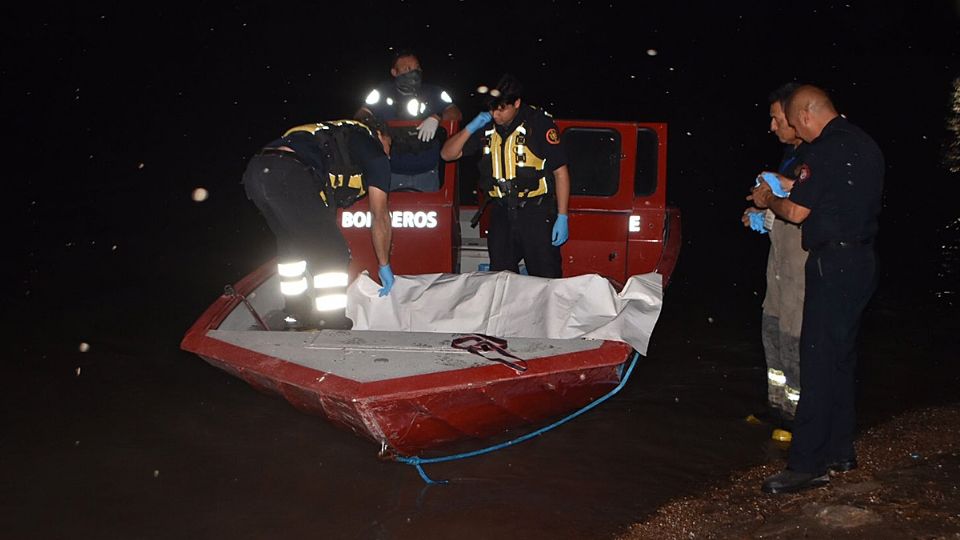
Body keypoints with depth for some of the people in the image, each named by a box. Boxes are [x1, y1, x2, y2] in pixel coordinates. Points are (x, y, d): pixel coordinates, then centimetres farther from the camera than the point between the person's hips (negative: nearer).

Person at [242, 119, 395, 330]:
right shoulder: (376, 152, 17)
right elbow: (380, 216, 17)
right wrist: (385, 266, 27)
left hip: (254, 170, 9)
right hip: (289, 176, -8)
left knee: (292, 243, 26)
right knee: (333, 253, 1)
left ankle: (297, 316, 34)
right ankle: (332, 329, 3)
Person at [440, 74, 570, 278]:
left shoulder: (540, 123, -9)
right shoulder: (486, 126, 4)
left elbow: (560, 171, -6)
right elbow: (447, 154, 8)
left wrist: (562, 217, -10)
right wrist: (470, 128, -9)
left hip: (537, 213, -4)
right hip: (501, 214, 5)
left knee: (546, 281, -2)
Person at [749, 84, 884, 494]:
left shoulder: (825, 151, -15)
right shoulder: (864, 145, 14)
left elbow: (796, 212, -13)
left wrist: (768, 200, 7)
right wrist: (791, 189, 24)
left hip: (832, 264, -10)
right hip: (861, 259, 10)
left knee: (818, 363, -7)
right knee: (842, 358, 16)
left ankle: (807, 464, -3)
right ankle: (839, 452, 25)